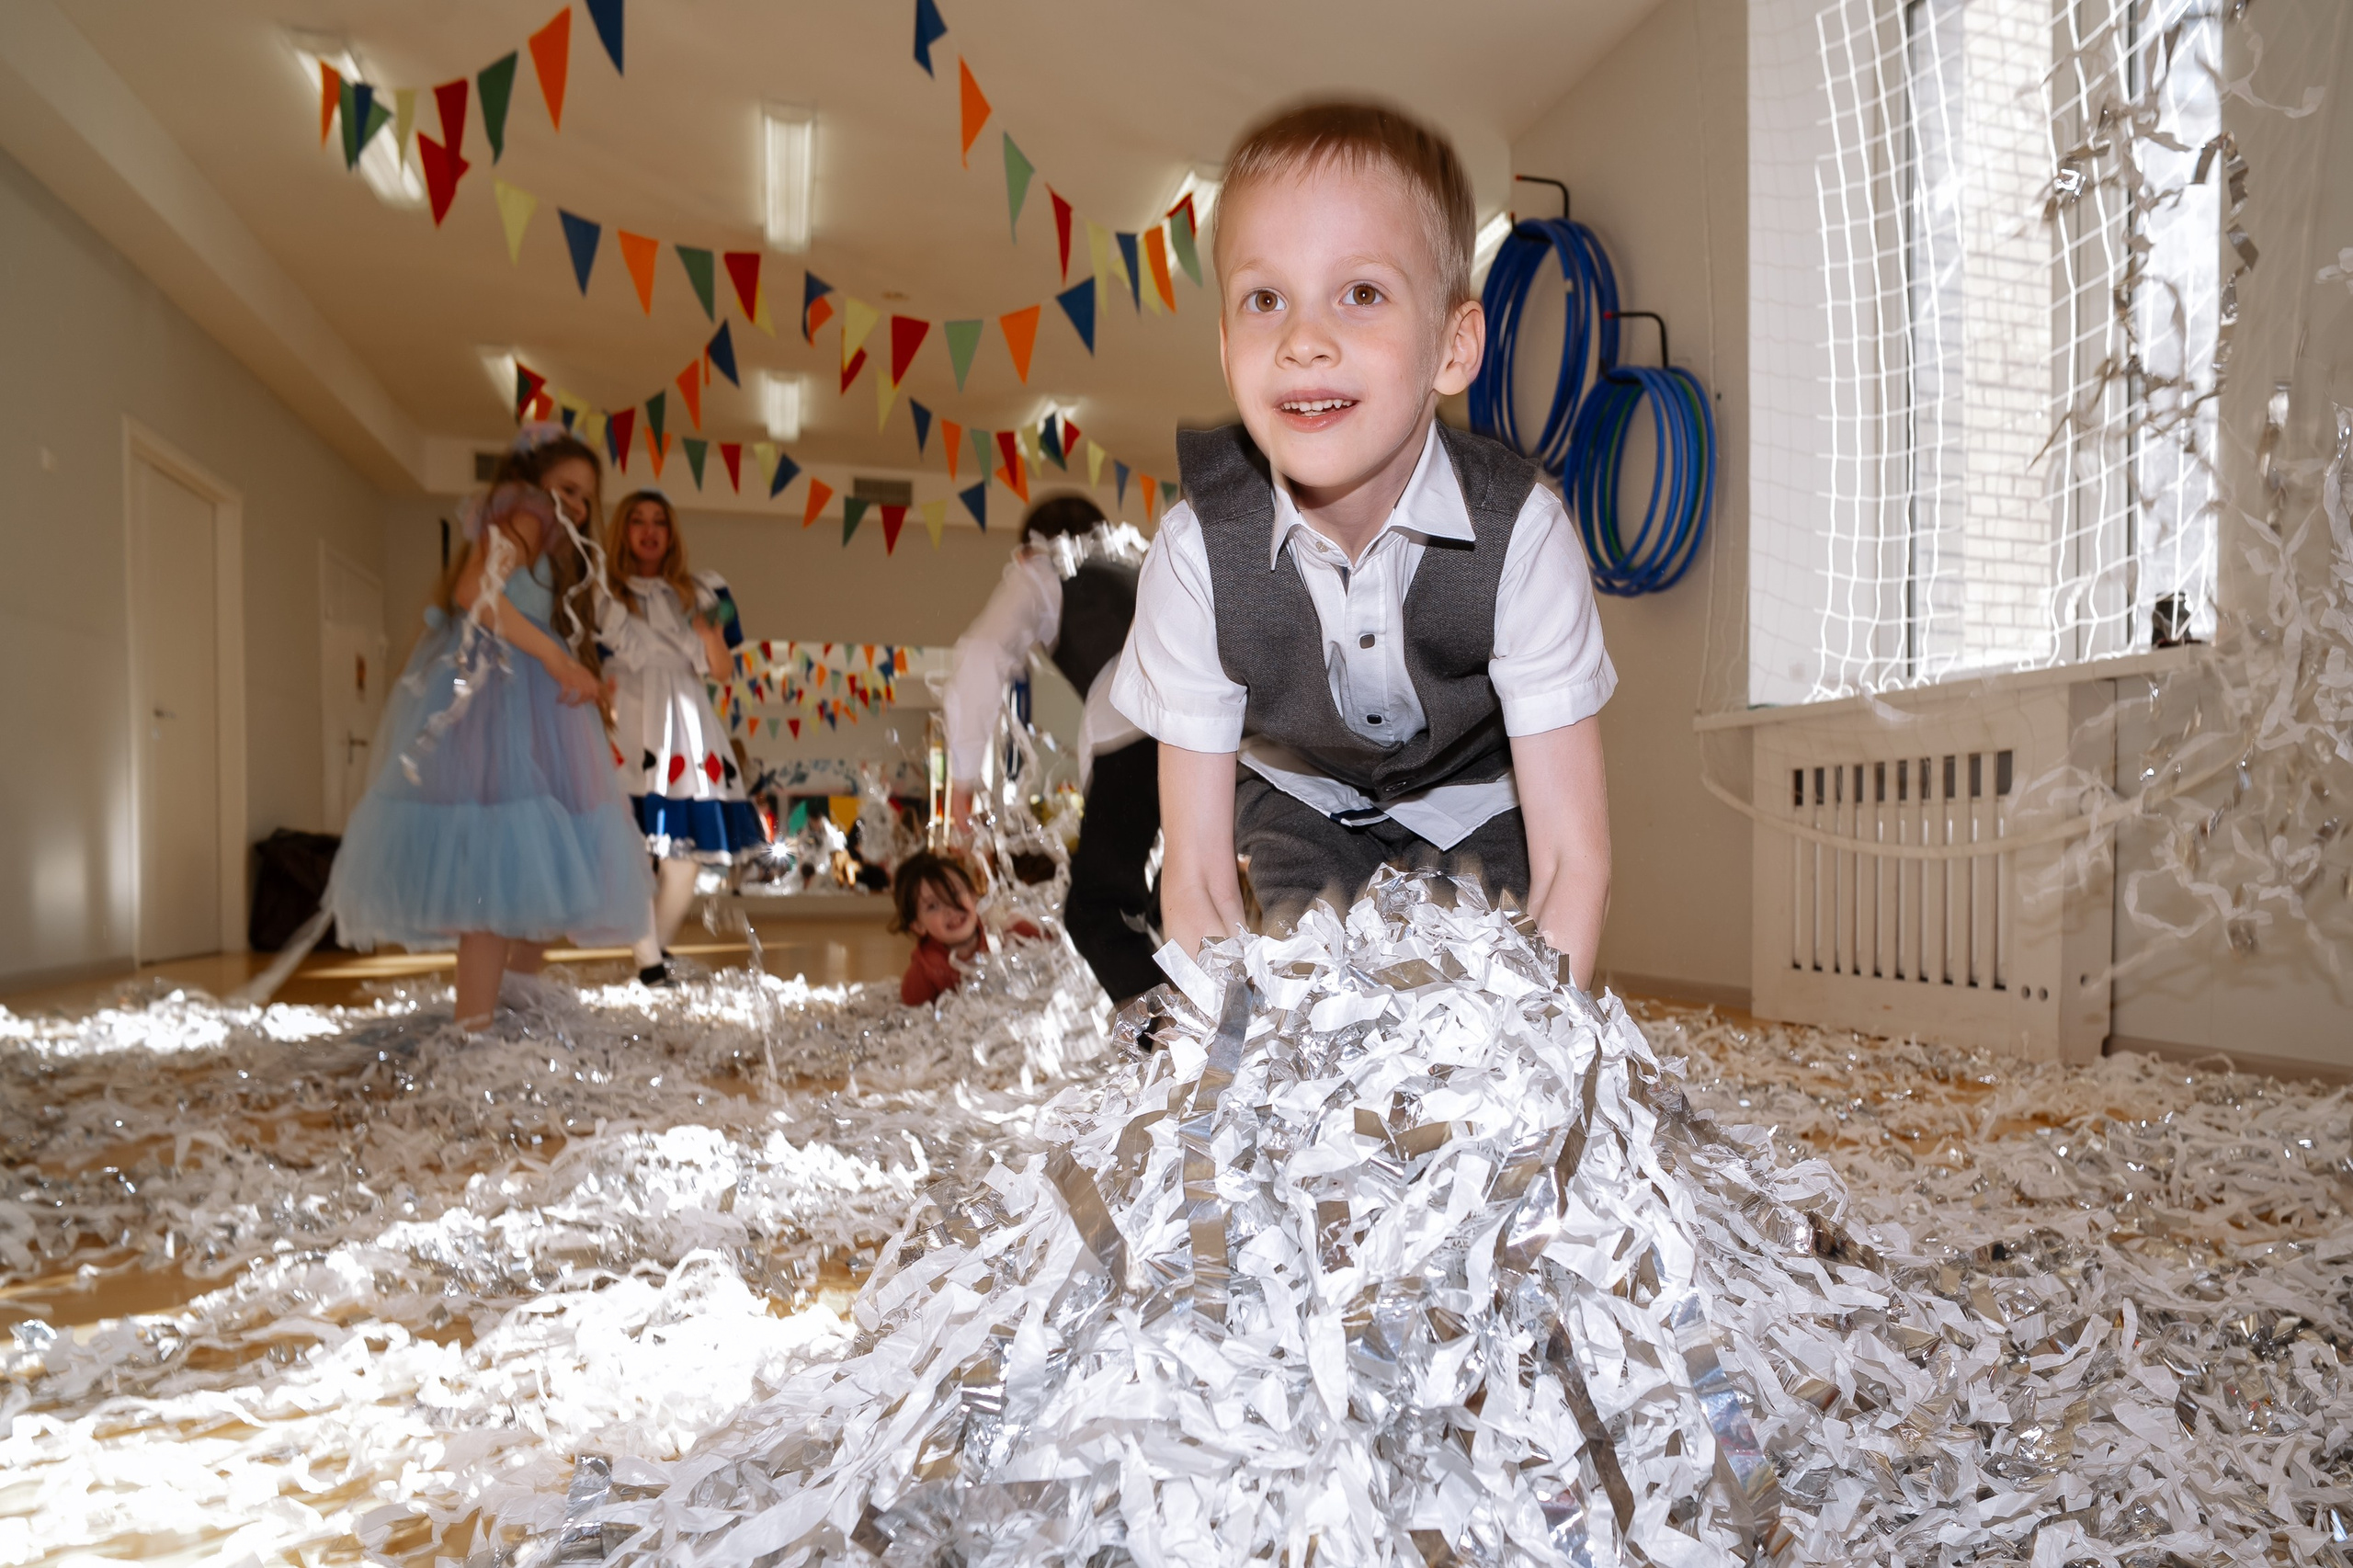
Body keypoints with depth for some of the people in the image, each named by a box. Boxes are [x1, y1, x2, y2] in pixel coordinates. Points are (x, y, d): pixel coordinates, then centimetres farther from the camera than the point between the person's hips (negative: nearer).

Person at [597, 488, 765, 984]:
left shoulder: (699, 592, 13)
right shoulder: (606, 596, 8)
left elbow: (722, 671, 8)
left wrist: (710, 635, -9)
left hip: (686, 730, 2)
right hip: (631, 732, -2)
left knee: (685, 859, -1)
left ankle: (660, 948, 18)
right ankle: (649, 963, -1)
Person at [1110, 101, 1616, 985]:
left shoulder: (1523, 536, -31)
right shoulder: (1196, 553, -29)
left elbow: (1573, 863, -26)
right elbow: (1195, 874, -22)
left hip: (1480, 798, 0)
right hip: (1300, 799, 0)